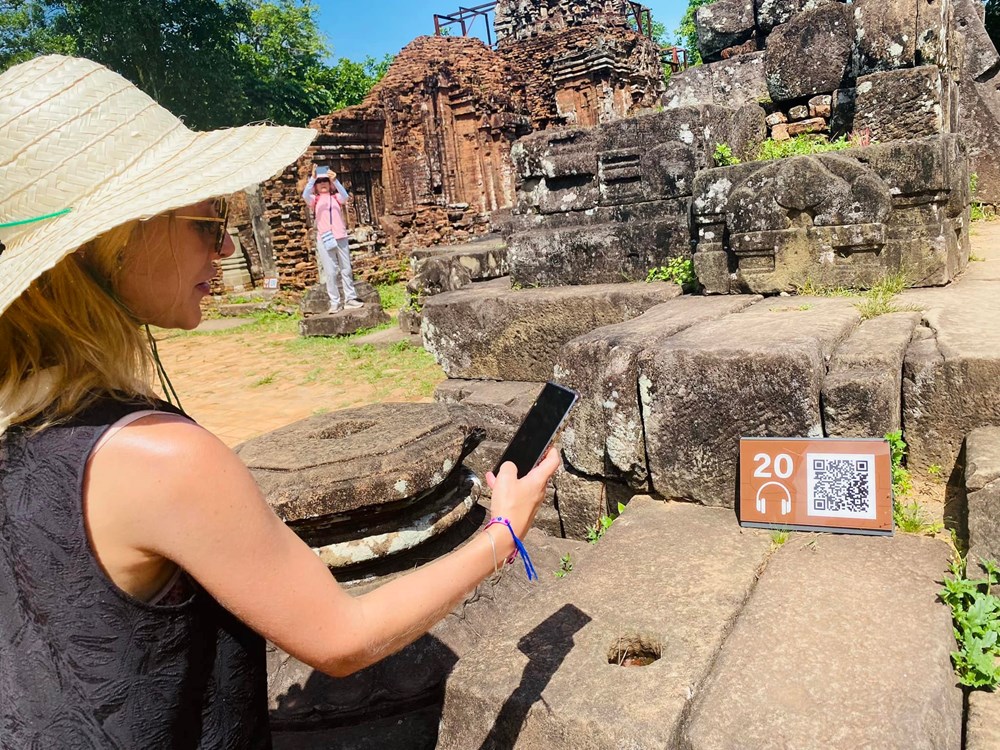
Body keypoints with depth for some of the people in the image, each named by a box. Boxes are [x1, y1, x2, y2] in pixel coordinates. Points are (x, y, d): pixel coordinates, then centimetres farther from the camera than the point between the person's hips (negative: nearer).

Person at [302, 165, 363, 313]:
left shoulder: (336, 197, 10)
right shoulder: (314, 200, 8)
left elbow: (345, 196, -12)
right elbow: (305, 195, -13)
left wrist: (335, 180, -25)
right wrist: (312, 178, -25)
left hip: (340, 238, 1)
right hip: (324, 240, -1)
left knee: (346, 269, 6)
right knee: (330, 272, -1)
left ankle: (350, 298, 14)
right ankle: (334, 303, 1)